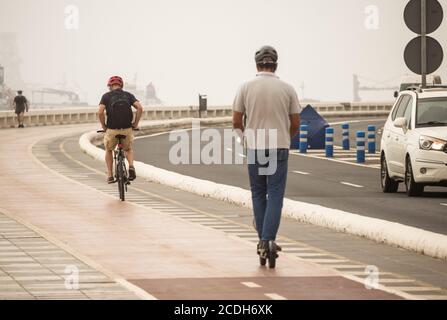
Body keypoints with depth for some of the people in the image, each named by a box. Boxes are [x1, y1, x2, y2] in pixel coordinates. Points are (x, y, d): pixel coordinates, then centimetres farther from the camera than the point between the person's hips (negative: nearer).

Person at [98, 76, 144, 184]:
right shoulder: (128, 95, 9)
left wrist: (103, 126, 3)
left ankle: (110, 175, 19)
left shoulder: (106, 96, 3)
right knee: (128, 149, 29)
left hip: (112, 130, -1)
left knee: (109, 150, 27)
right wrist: (135, 123, 5)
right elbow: (140, 108, -5)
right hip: (127, 129, 1)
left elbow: (100, 112, -11)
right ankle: (131, 166, 1)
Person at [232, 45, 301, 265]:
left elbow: (236, 121, 1)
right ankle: (269, 240, -13)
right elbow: (295, 123, 3)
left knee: (258, 194, 14)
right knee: (275, 195, -1)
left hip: (254, 147, 1)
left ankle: (263, 239, 16)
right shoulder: (287, 89, -3)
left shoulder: (246, 88, -3)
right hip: (279, 148, -1)